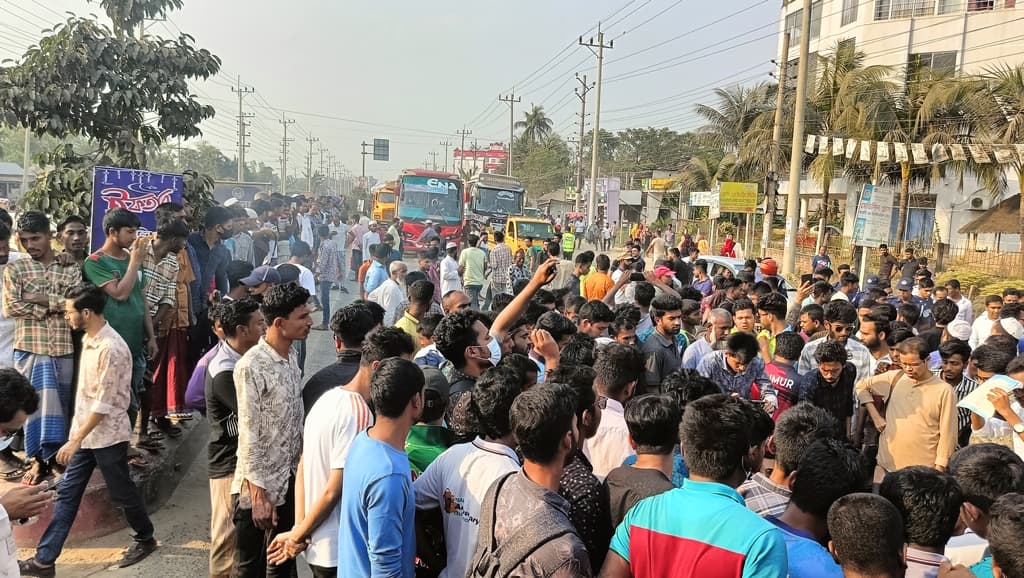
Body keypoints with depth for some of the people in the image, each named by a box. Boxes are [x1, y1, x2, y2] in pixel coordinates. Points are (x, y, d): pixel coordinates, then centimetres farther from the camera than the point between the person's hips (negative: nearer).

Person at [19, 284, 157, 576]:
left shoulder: (111, 348, -25)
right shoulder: (89, 339, 4)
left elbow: (104, 404, -24)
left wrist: (75, 441, -20)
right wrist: (76, 435, 20)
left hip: (108, 435, -8)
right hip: (86, 431, 8)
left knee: (121, 491, 8)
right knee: (66, 493, 10)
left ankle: (145, 539, 30)